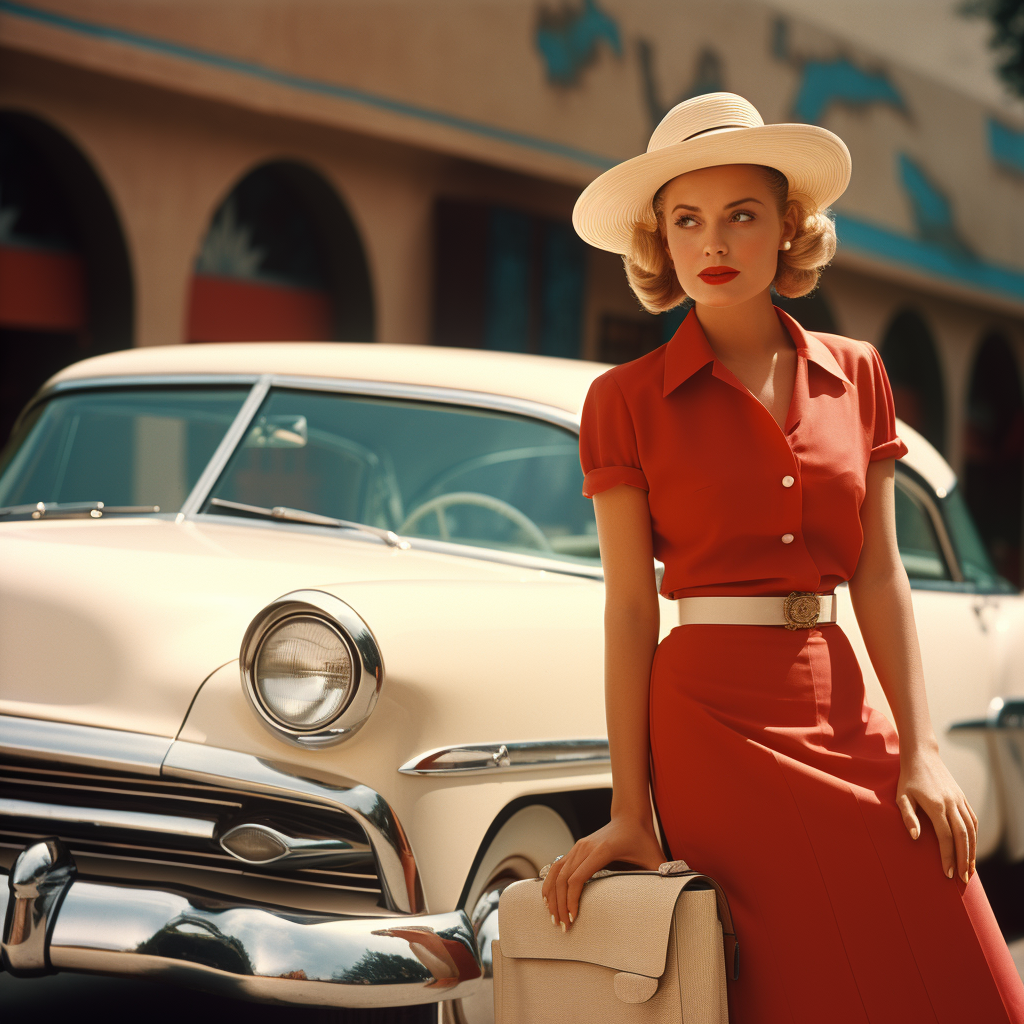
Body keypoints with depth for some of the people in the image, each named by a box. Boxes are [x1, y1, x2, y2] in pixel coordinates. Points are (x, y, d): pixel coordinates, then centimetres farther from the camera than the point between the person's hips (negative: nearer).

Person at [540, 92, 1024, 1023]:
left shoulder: (856, 376, 9)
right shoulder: (627, 402, -1)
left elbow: (879, 574, 7)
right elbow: (629, 607, -3)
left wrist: (920, 749, -3)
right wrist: (630, 813, -7)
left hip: (842, 715, 4)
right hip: (713, 722, -3)